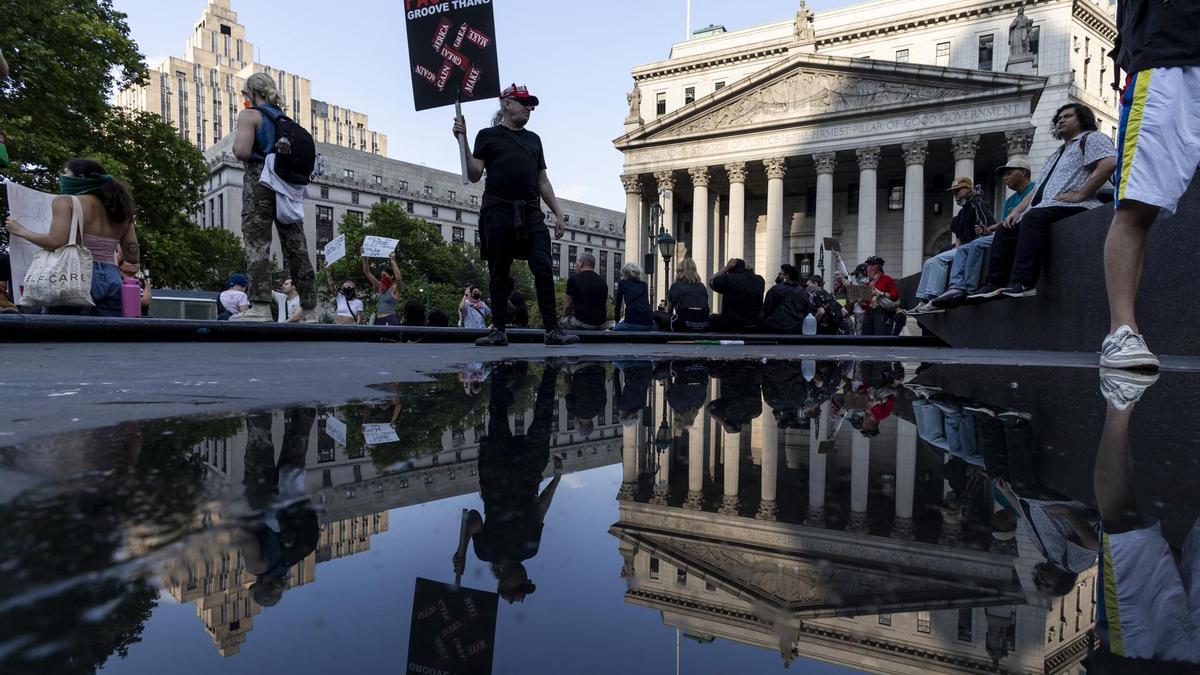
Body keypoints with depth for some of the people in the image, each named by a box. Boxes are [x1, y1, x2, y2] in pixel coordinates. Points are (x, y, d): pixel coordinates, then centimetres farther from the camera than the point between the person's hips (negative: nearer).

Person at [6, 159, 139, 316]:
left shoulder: (66, 201, 1)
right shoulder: (120, 210, 16)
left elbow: (56, 242, -12)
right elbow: (133, 257, 11)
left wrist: (21, 231, 4)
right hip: (112, 280, 5)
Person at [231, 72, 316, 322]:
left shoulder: (250, 115, -1)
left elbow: (242, 151, -13)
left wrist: (236, 143, 7)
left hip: (260, 182, -6)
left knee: (257, 244, -9)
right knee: (296, 247, 5)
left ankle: (261, 308, -19)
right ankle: (310, 309, 6)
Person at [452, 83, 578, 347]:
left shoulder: (533, 139, 23)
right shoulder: (488, 135, 10)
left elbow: (542, 181, 22)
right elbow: (474, 175, 1)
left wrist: (558, 214, 14)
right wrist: (463, 142, -9)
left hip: (531, 213, 3)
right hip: (498, 212, -3)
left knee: (544, 269, -9)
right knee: (499, 274, 1)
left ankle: (552, 330, -8)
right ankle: (498, 330, 8)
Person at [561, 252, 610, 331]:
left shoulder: (574, 278, -3)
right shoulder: (602, 282, 12)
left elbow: (568, 305, 2)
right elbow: (605, 308, 14)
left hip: (580, 324, -5)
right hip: (601, 326, 5)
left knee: (560, 324, 19)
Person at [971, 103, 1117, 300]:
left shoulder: (1091, 138, 5)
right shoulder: (1055, 156, 34)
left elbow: (1109, 163, -15)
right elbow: (1037, 190, 28)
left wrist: (1080, 194, -20)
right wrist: (1017, 211, 11)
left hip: (1075, 207, -10)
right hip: (1045, 208, 10)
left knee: (1033, 217, -34)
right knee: (1006, 229, -3)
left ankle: (1024, 283, -42)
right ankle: (995, 285, -11)